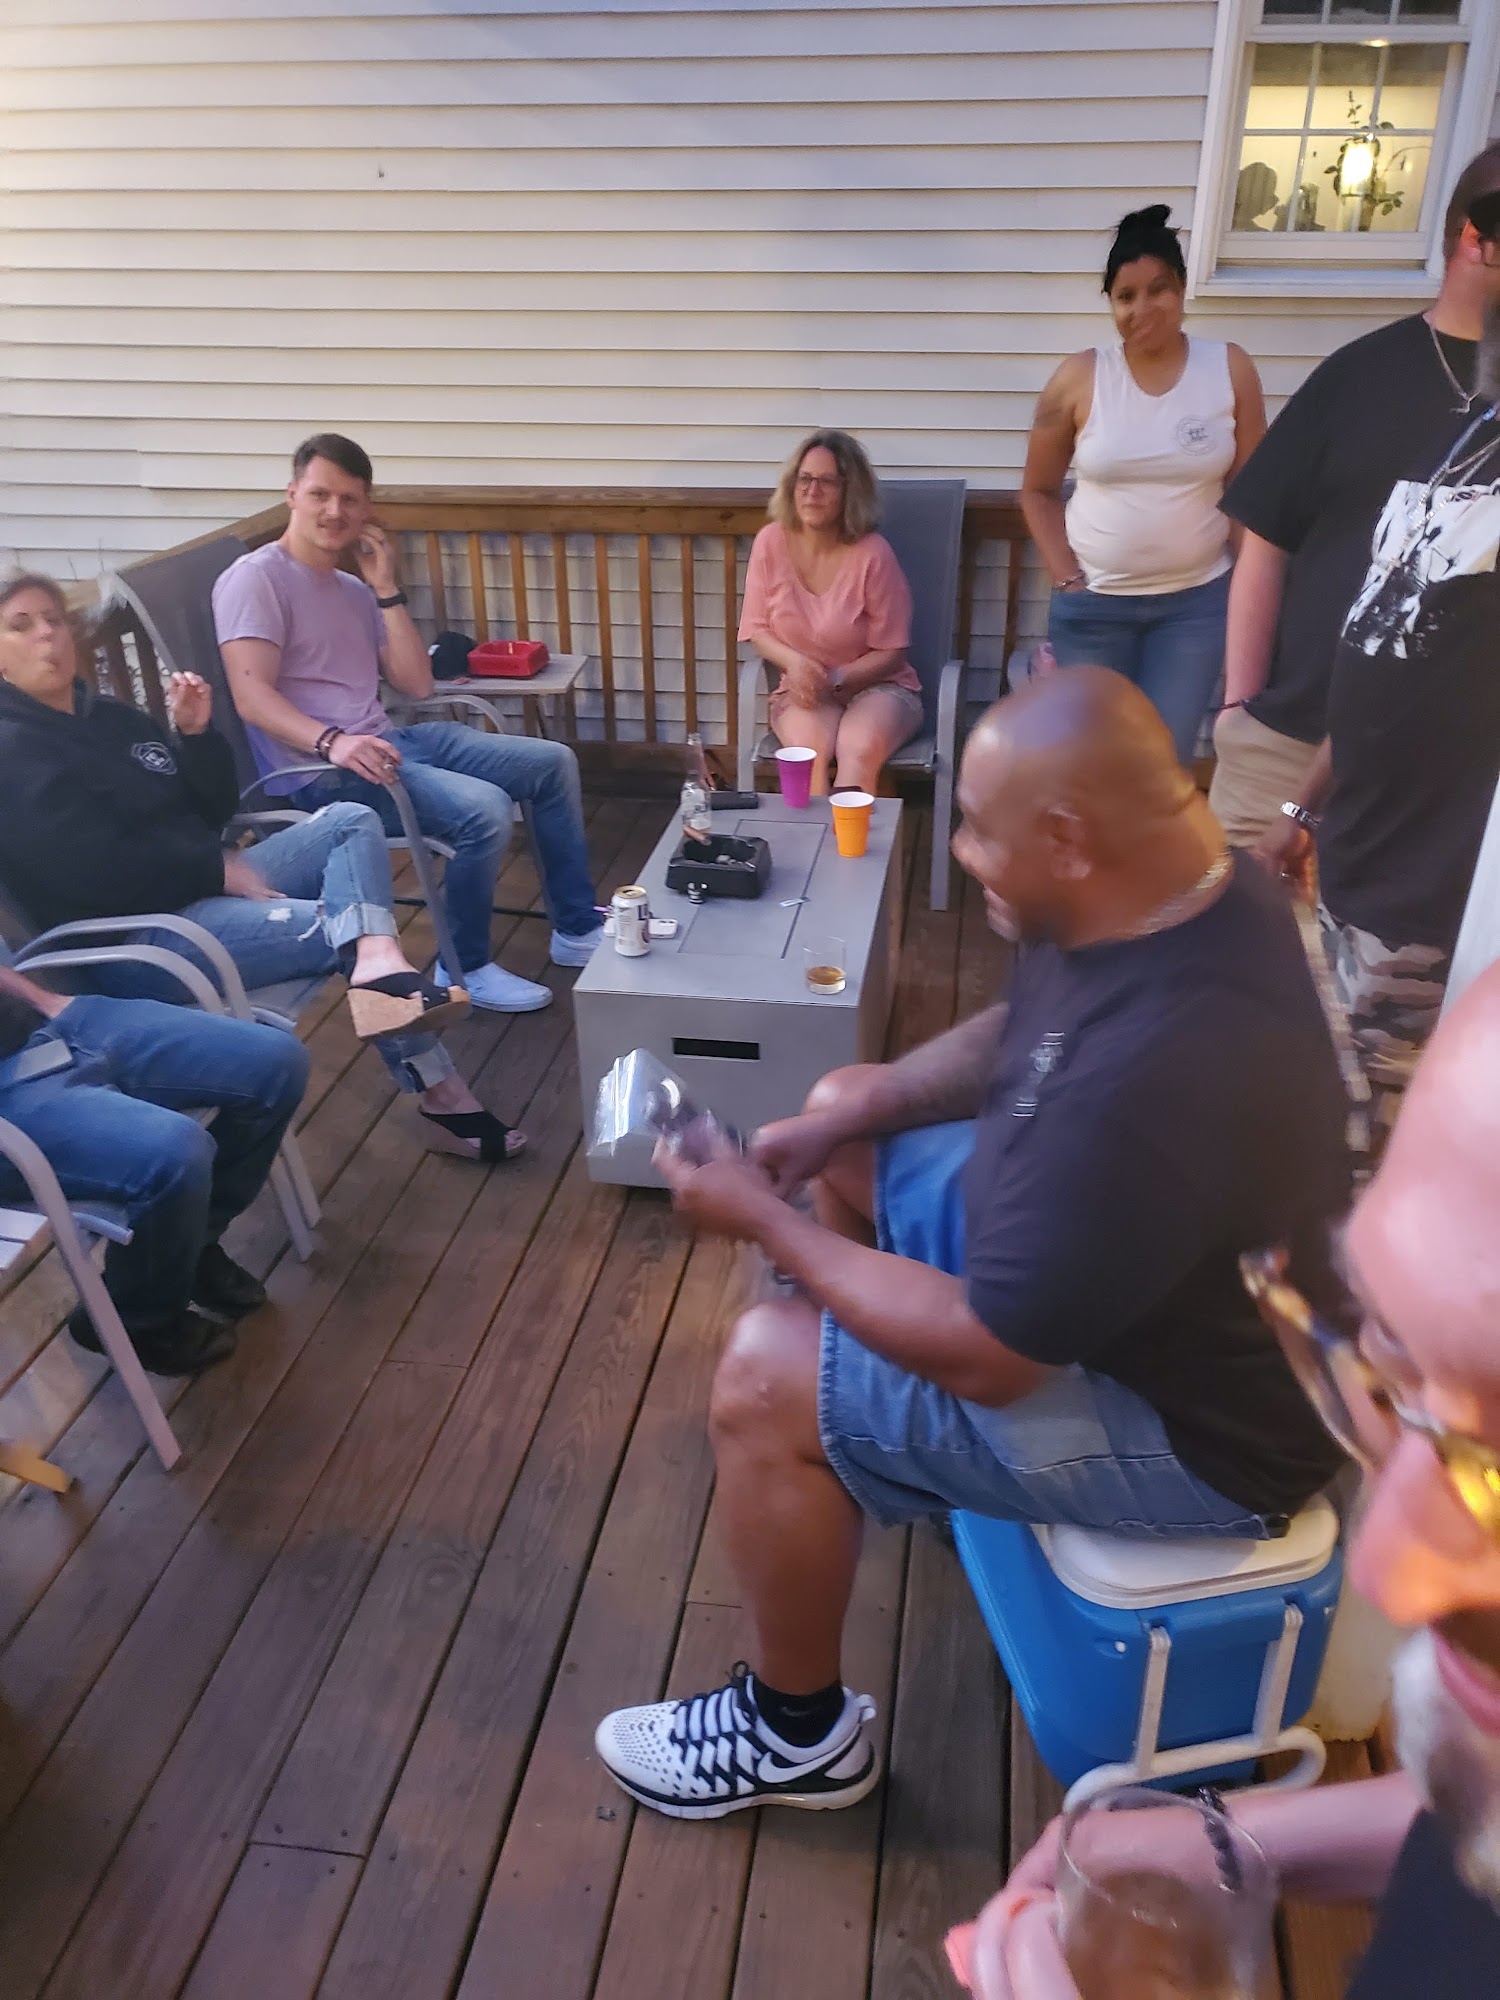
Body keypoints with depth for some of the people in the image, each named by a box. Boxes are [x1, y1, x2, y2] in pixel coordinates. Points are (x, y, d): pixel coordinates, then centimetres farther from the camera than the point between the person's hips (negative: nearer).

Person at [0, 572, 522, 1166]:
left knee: (350, 821, -5)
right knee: (342, 926, -21)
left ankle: (379, 963, -32)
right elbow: (92, 870, -21)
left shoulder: (110, 717, 17)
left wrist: (196, 733, -3)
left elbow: (214, 811, 15)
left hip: (206, 886, 9)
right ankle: (440, 1096, -18)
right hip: (135, 937, -9)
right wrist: (219, 868, -12)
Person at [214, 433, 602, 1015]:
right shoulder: (255, 578, -6)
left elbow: (416, 684, 9)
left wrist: (386, 588, 3)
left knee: (553, 763, 5)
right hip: (320, 771, -9)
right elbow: (252, 697, -19)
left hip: (388, 741, 9)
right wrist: (333, 741, -35)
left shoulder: (353, 589, 18)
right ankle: (465, 967, -8)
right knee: (486, 810, -29)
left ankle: (576, 929, 14)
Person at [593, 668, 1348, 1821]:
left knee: (767, 1376, -15)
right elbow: (1015, 1037, 9)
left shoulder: (1151, 1079, -40)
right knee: (841, 1110, 14)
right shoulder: (1174, 894, -10)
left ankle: (798, 1737, 12)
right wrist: (848, 1114, -3)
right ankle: (874, 1458, 37)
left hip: (1188, 1423, -9)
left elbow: (984, 1358, -30)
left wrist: (768, 1223, -18)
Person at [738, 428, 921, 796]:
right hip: (803, 690, 2)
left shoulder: (872, 553, -12)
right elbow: (756, 630, 2)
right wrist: (793, 662, -19)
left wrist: (834, 679, -21)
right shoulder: (771, 542, -4)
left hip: (876, 686, -1)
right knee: (811, 749, -32)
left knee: (859, 750, -34)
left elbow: (890, 653, -7)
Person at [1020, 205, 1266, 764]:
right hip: (1093, 604, 0)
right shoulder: (1080, 376, -5)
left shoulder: (1230, 370, -2)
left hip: (1196, 602, 1)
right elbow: (1037, 490, 3)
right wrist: (1066, 578, -5)